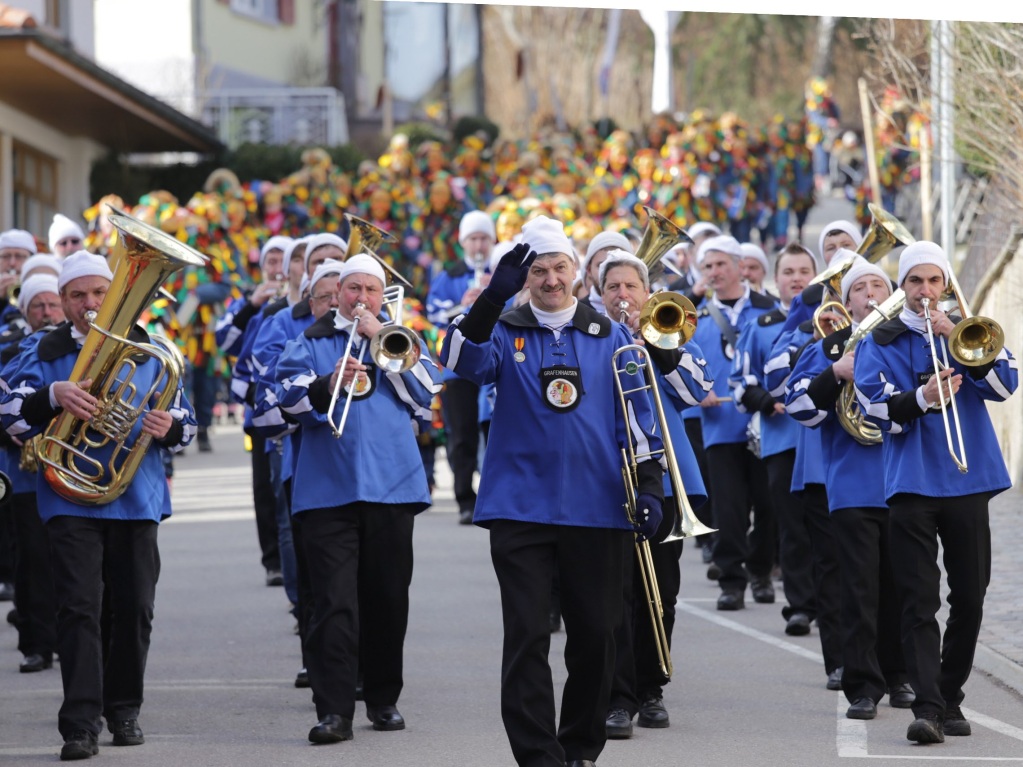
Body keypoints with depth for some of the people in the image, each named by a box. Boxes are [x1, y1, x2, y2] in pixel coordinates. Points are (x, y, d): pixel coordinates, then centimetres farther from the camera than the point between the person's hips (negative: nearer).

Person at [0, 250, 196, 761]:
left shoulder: (148, 351, 11)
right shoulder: (45, 354, 5)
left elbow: (185, 420, 12)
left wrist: (170, 427, -11)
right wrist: (53, 396, -24)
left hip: (137, 501, 3)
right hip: (72, 501, -3)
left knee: (134, 611, 7)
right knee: (78, 608, -11)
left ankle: (123, 710, 23)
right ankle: (80, 723, -15)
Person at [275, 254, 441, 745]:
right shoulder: (311, 342, 11)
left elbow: (423, 394, 0)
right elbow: (289, 397, -3)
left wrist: (380, 340, -4)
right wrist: (328, 384, -22)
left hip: (391, 485, 2)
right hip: (328, 490, -2)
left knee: (388, 599, 7)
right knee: (334, 601, -11)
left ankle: (384, 700, 20)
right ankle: (333, 711, -15)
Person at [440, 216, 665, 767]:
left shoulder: (609, 337, 9)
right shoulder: (506, 332, 5)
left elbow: (637, 417, 10)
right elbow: (463, 359, -17)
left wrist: (648, 485, 0)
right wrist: (494, 296, -29)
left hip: (596, 508, 2)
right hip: (522, 508, -2)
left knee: (595, 635, 7)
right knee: (527, 637, -6)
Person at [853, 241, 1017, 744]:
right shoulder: (880, 342, 6)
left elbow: (1005, 385, -4)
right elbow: (878, 410, -7)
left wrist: (956, 337, -12)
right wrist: (922, 397, -25)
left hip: (969, 481, 3)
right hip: (912, 485, -2)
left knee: (969, 600, 7)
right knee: (919, 602, -10)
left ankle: (950, 699, 20)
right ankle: (928, 707, -16)